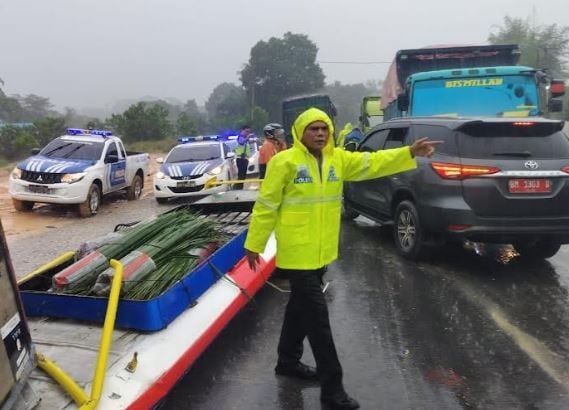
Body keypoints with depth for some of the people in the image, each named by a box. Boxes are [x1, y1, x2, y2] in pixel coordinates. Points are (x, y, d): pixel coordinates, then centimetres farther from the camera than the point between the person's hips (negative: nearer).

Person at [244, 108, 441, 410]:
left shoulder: (338, 158, 6)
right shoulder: (284, 162, -12)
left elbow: (372, 162, -1)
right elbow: (266, 205, -9)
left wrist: (410, 153, -13)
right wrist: (254, 244, -6)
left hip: (321, 252, 7)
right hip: (297, 254, -7)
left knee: (301, 307, 21)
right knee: (317, 317, -2)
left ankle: (288, 361, 42)